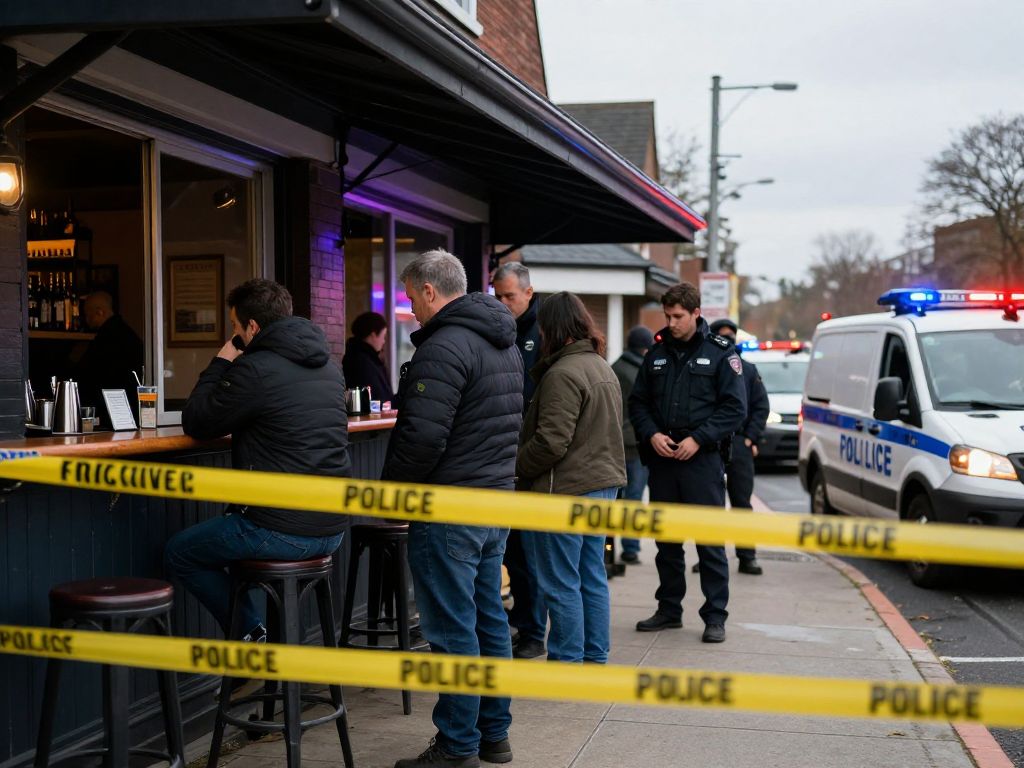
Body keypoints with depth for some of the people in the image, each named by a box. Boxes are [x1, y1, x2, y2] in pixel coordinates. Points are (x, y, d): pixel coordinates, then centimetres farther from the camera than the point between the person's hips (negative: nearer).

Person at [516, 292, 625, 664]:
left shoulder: (563, 374, -17)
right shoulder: (604, 369, 14)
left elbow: (551, 441, -22)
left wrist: (516, 467, -10)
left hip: (566, 488, -10)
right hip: (603, 482, 10)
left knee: (561, 583, 0)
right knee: (593, 577, 15)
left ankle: (567, 661, 6)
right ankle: (596, 657, 22)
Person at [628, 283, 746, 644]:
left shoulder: (720, 353, -2)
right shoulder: (657, 352, 10)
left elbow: (735, 407, -5)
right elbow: (638, 401, 14)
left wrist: (698, 439, -14)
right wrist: (651, 434, -5)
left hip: (702, 460, -5)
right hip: (661, 459, 5)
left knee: (710, 540, -2)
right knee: (666, 540, 12)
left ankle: (715, 616, 5)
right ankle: (669, 610, 23)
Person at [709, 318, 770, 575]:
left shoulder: (748, 370, 10)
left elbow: (762, 407, 9)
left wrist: (750, 438, -1)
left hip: (740, 445, 1)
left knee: (742, 502, 4)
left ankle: (747, 556, 8)